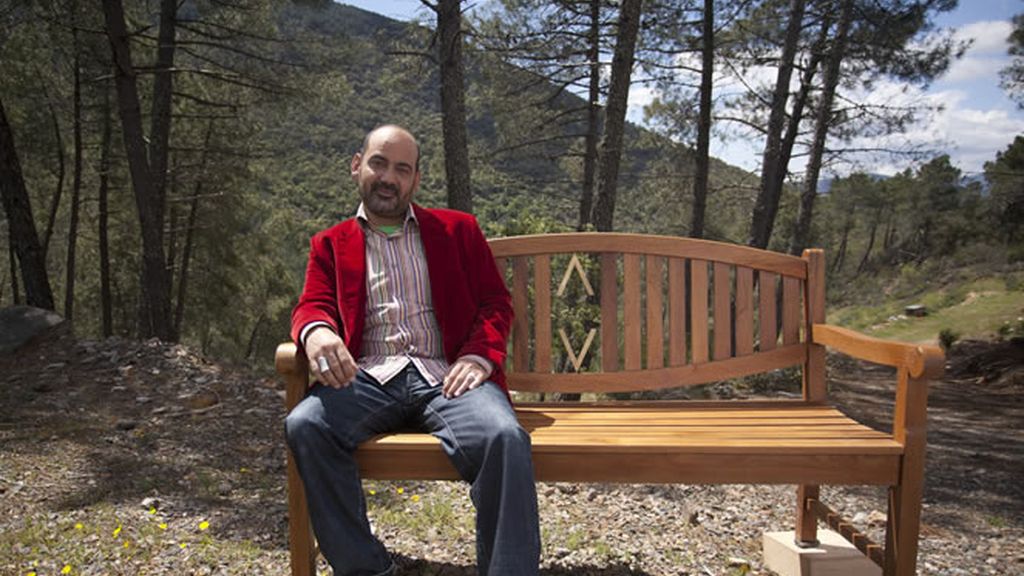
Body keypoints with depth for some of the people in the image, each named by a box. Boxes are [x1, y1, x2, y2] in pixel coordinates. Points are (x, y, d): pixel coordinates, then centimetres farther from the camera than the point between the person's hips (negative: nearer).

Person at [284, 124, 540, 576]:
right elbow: (313, 305, 9)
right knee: (304, 426, -29)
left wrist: (480, 354, -8)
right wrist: (316, 332, -18)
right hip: (368, 379, 1)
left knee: (504, 437, -32)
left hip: (446, 376, -1)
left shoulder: (458, 230, 19)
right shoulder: (331, 244, 21)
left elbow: (496, 300, 14)